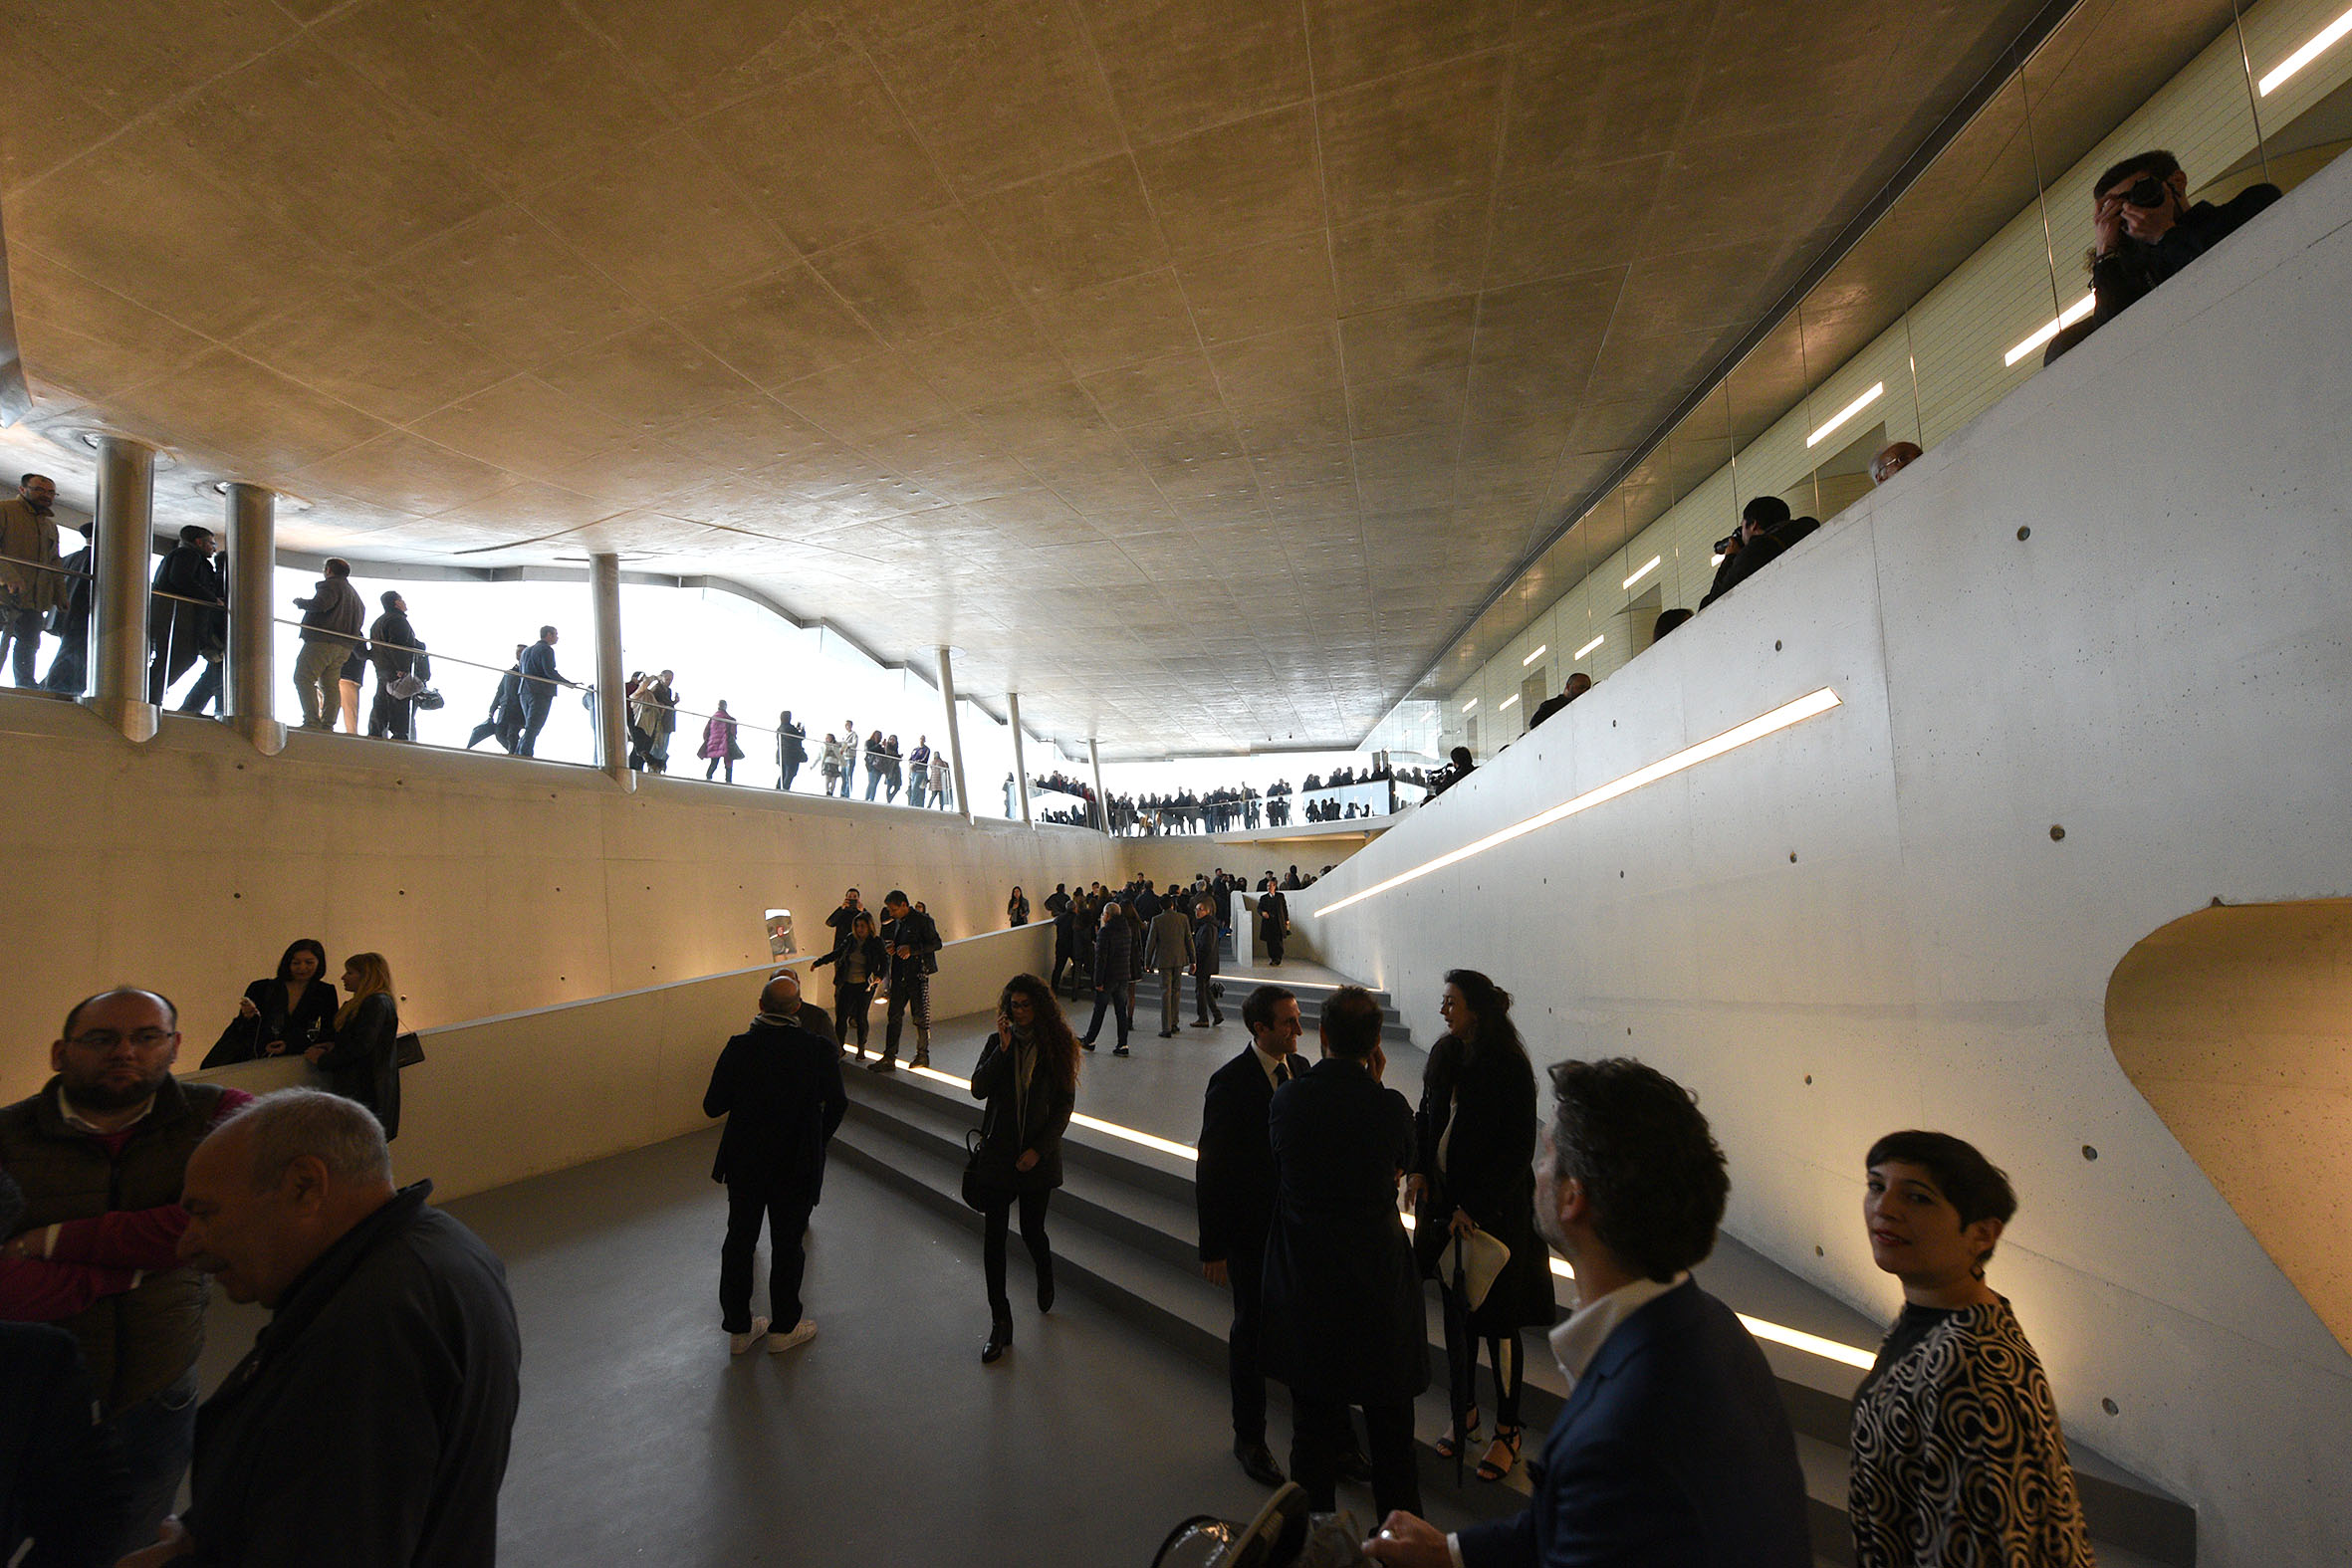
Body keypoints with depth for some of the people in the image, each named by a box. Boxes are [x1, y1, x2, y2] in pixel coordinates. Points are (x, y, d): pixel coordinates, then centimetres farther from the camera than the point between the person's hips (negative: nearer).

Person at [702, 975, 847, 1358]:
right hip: (797, 1165, -1)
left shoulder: (739, 1047, -15)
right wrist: (818, 1143, 13)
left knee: (739, 1241, 18)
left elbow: (712, 1106, -8)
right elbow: (837, 1105, -5)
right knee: (787, 1245, 13)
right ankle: (784, 1329, 27)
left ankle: (738, 1328, 31)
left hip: (744, 1163, 2)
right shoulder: (819, 1049, -16)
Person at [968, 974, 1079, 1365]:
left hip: (1038, 1157, -1)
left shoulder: (1056, 1047, -5)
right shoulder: (997, 1043, 0)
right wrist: (1003, 1050, -20)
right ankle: (1000, 1322, 15)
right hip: (997, 1153, 2)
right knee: (994, 1234, 1)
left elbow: (1065, 1103, -4)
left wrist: (1039, 1148, -10)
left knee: (1032, 1230, 6)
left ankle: (1045, 1275, 42)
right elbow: (978, 1089, -11)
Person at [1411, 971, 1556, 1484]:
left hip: (1494, 1211, -6)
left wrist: (1473, 1208, -17)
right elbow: (1427, 1117, 12)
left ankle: (1507, 1432, 25)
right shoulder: (1444, 1054, 2)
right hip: (1444, 1202, 6)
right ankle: (1464, 1412, 35)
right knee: (1456, 1311, 17)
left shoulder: (1509, 1067, -18)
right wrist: (1418, 1169, -3)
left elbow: (1518, 1151, -17)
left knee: (1496, 1321, 7)